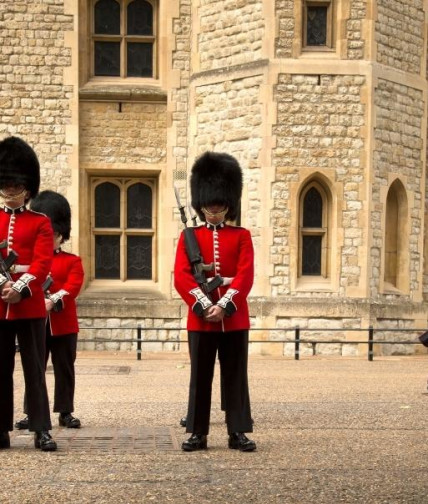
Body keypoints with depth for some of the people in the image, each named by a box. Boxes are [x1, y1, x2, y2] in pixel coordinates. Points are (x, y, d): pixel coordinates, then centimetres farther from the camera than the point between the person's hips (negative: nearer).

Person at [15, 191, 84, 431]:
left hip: (63, 324, -1)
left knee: (64, 369, 5)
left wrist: (53, 301, -25)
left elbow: (73, 286, -9)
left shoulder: (73, 261, 5)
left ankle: (66, 412, 13)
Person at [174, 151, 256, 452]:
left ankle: (238, 433, 12)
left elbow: (245, 276, -5)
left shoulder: (242, 236, 6)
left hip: (235, 318, 0)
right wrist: (204, 306, -16)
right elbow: (181, 276, -4)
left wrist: (224, 306, -16)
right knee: (200, 378, 5)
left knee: (236, 377, 5)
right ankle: (198, 434, 12)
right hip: (200, 318, 0)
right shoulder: (189, 236, 6)